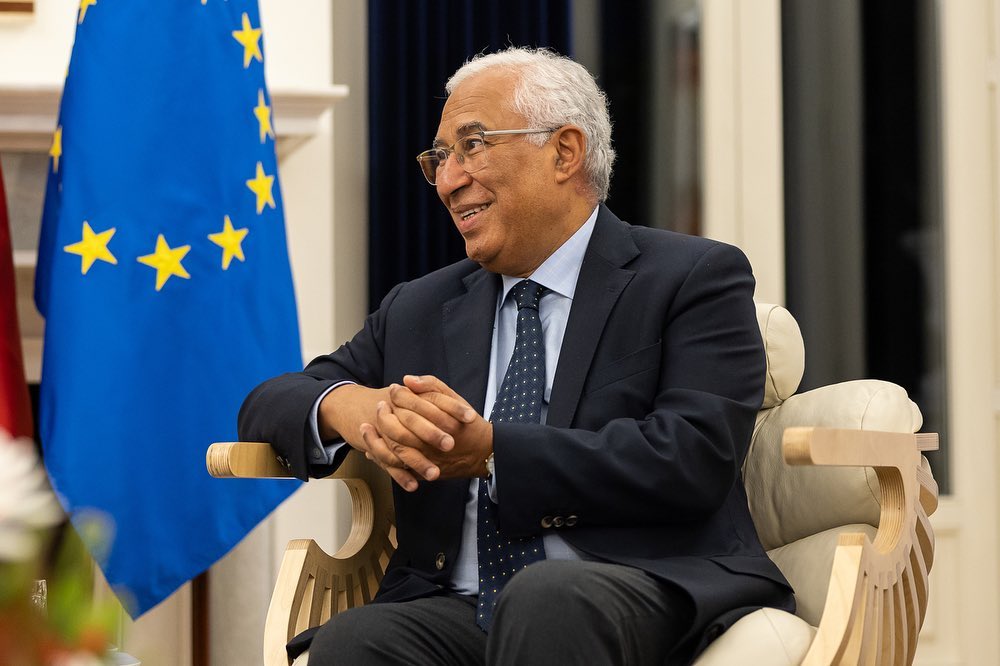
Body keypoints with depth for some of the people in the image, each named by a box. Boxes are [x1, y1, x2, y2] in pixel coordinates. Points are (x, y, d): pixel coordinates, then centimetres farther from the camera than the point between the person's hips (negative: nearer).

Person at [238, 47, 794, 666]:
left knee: (547, 596, -38)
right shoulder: (419, 309, 21)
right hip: (460, 609, 5)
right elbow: (268, 403, 17)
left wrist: (491, 451, -16)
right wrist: (345, 406, -8)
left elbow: (692, 458, -10)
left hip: (648, 599, -4)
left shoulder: (697, 280, 5)